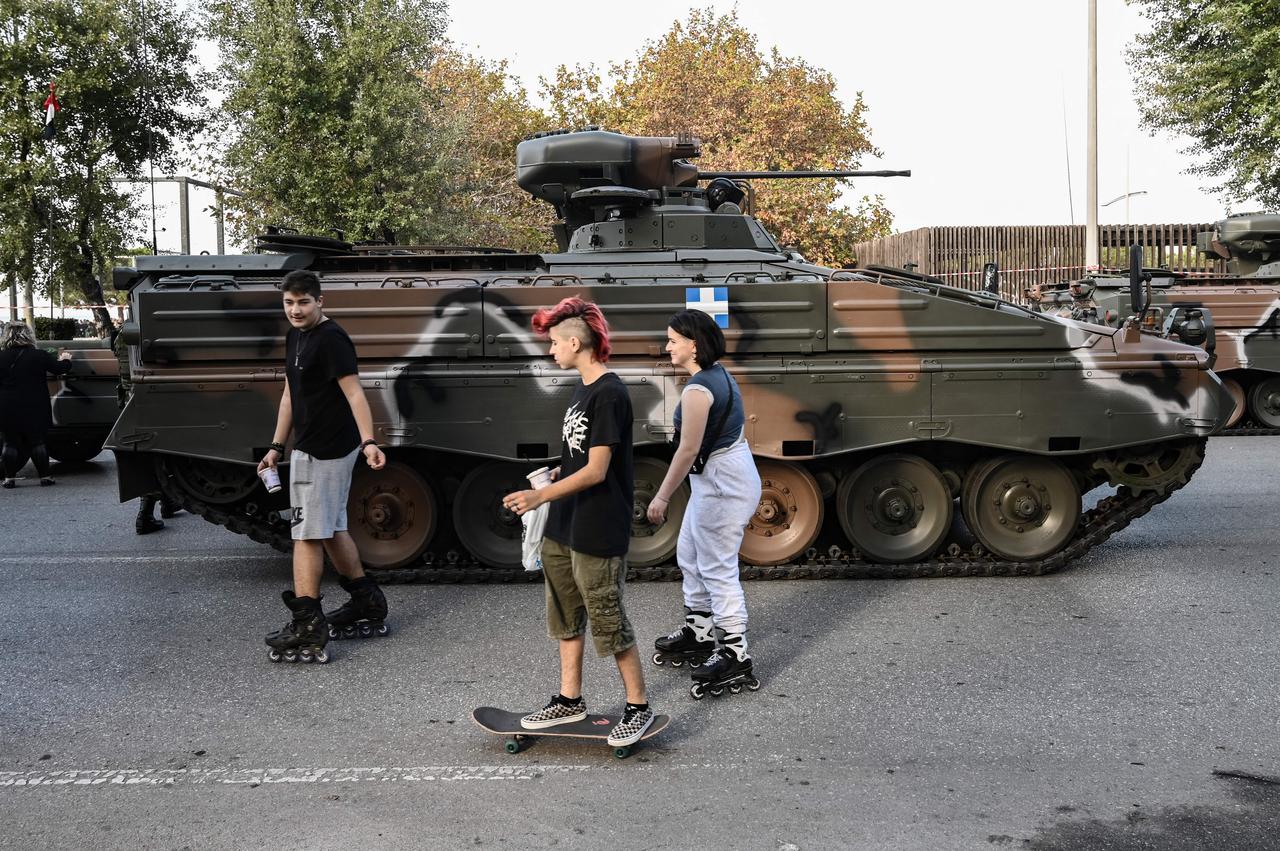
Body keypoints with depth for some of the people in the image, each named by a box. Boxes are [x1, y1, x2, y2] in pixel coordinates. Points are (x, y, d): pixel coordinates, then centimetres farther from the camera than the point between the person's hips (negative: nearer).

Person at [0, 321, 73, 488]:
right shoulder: (39, 356, -7)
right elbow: (60, 368, 2)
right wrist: (65, 359, 23)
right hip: (34, 410, 0)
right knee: (37, 442, 9)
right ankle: (44, 476, 9)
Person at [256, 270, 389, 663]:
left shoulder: (331, 339, -16)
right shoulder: (295, 337, 13)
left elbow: (354, 393, -23)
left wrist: (368, 442, -34)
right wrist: (277, 446, 19)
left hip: (325, 451, -10)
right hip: (309, 447, 10)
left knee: (307, 532, -7)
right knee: (332, 529, 16)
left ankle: (306, 626, -4)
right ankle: (367, 604, 28)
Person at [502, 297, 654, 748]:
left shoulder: (609, 394, -19)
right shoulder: (583, 389, 11)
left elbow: (596, 471, -23)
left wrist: (540, 495, -26)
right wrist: (552, 475, 11)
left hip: (598, 533, -10)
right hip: (563, 528, 10)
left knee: (608, 622, 1)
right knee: (565, 618, 17)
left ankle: (638, 707, 15)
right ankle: (570, 700, 30)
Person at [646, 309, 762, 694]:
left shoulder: (698, 390, -22)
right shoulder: (719, 374, 9)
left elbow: (688, 450, -21)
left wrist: (662, 496, -13)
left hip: (721, 482, -11)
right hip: (718, 478, 11)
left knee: (717, 568, -3)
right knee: (690, 555, 21)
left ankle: (735, 655, 5)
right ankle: (698, 634, 33)